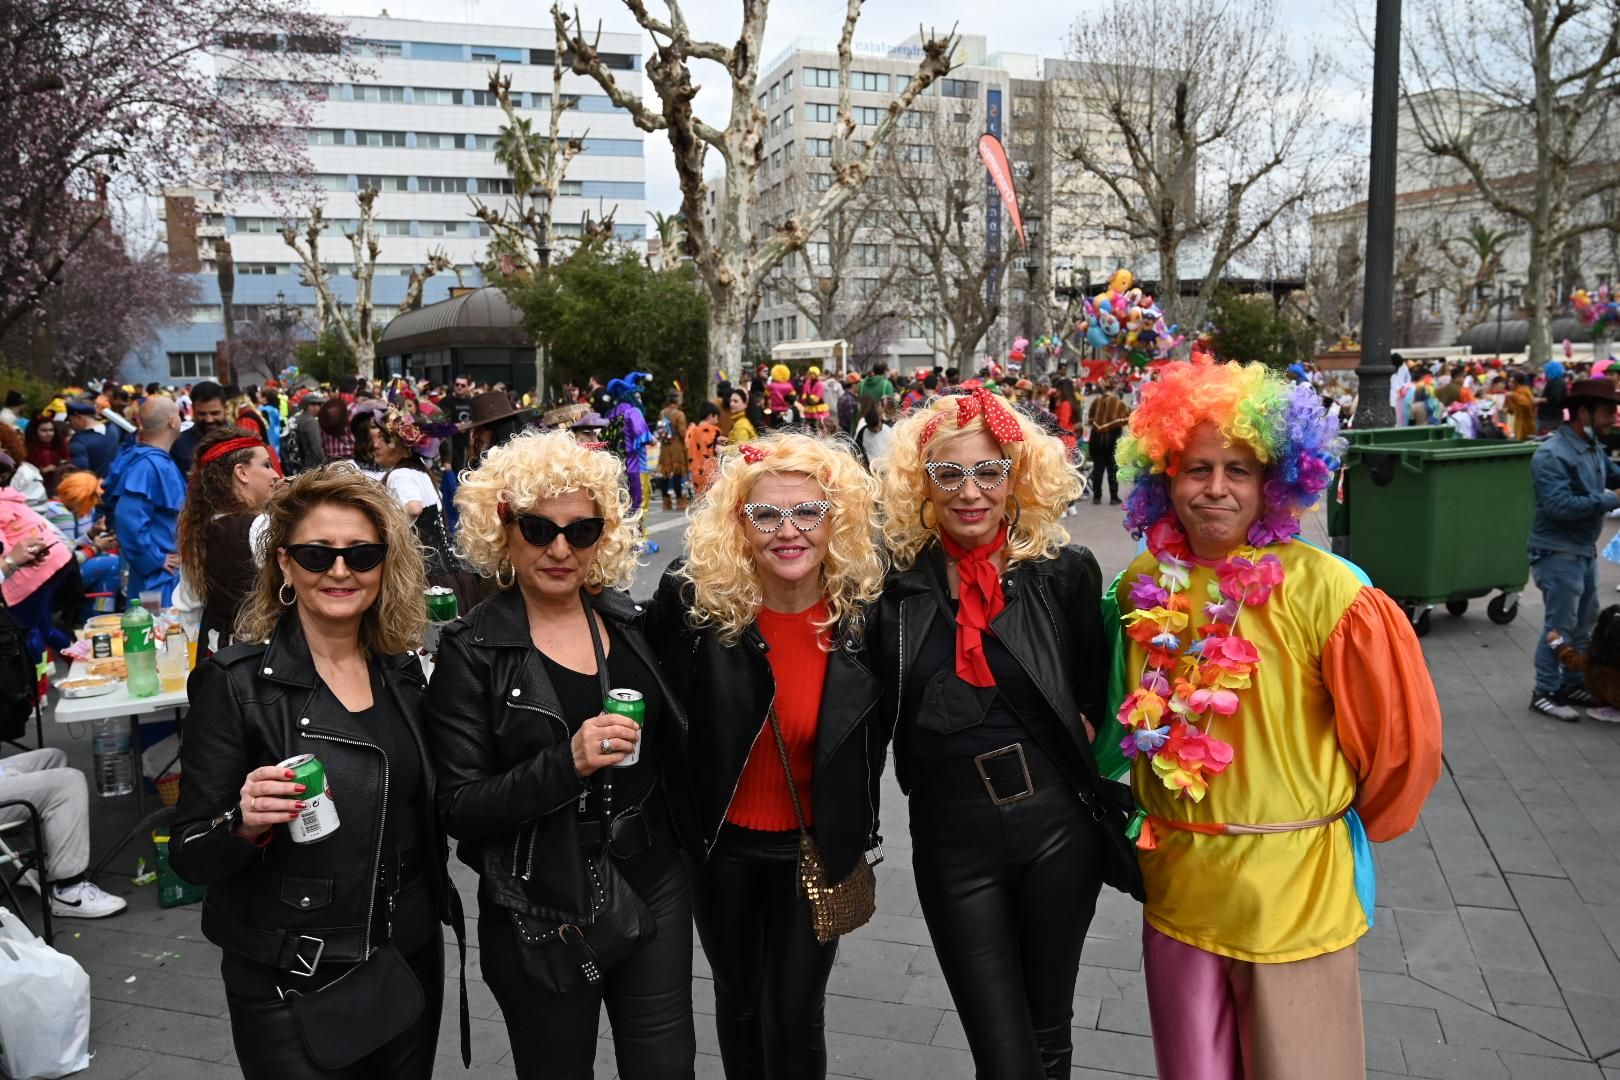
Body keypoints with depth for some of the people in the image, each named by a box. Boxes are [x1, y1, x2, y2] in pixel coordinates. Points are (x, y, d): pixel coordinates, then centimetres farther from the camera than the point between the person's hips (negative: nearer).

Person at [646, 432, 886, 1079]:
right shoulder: (692, 600, -19)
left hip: (818, 845, 0)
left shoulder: (866, 607, -15)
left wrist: (854, 825, 6)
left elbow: (872, 729, 1)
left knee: (795, 1014, 9)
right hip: (720, 840, 1)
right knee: (738, 999, 21)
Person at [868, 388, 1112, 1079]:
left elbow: (1099, 695, 5)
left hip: (1057, 826, 1)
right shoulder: (898, 582, -5)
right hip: (951, 843, 0)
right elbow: (879, 712, 5)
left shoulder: (1065, 573, -6)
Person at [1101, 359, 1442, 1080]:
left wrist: (1352, 823, 5)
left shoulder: (1323, 589, -16)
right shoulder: (1143, 586, -1)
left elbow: (1400, 731, -6)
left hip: (1294, 888, -3)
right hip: (1176, 887, 4)